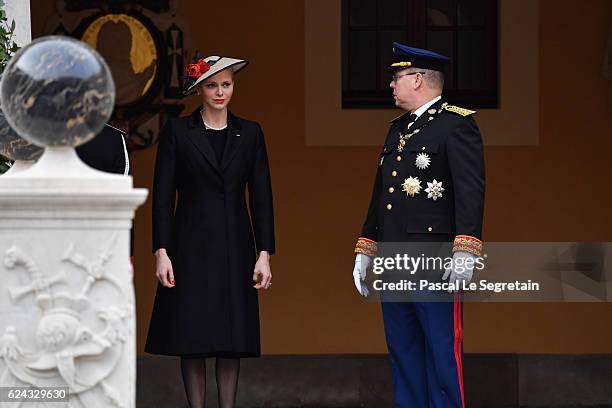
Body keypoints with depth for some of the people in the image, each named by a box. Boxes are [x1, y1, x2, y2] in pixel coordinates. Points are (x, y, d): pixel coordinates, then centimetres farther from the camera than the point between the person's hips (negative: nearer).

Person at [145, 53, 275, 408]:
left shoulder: (249, 133, 7)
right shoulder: (177, 132, 1)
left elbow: (261, 196, 5)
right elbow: (163, 195, -1)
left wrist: (264, 254, -1)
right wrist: (161, 252, -8)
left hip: (235, 246, 2)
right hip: (191, 245, -2)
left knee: (232, 339, 3)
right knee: (192, 339, -1)